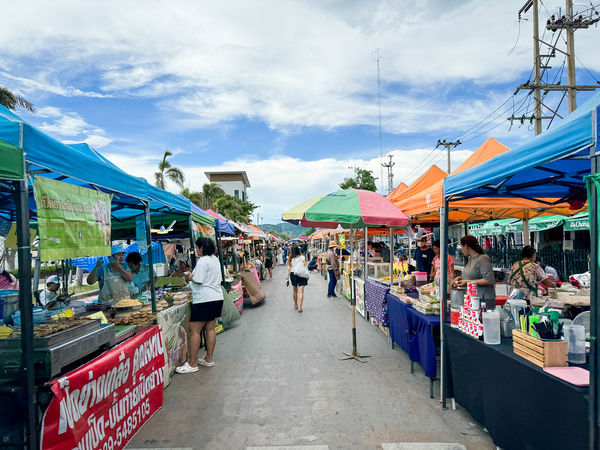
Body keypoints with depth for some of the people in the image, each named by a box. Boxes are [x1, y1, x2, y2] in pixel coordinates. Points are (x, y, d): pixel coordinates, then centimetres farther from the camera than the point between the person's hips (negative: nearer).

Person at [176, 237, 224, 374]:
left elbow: (198, 281, -19)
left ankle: (192, 364, 1)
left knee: (194, 331, -3)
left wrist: (190, 277, 2)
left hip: (204, 300, -10)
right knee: (210, 328, 14)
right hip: (217, 297, 10)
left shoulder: (202, 261, -14)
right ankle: (208, 359, 22)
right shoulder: (215, 259, 14)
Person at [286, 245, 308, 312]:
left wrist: (287, 279, 2)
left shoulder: (290, 259, -3)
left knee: (295, 290, 19)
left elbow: (289, 269, -3)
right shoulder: (302, 257, -5)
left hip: (293, 275, 2)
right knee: (301, 291, -3)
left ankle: (295, 305, 34)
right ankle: (299, 307, -12)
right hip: (301, 275, -2)